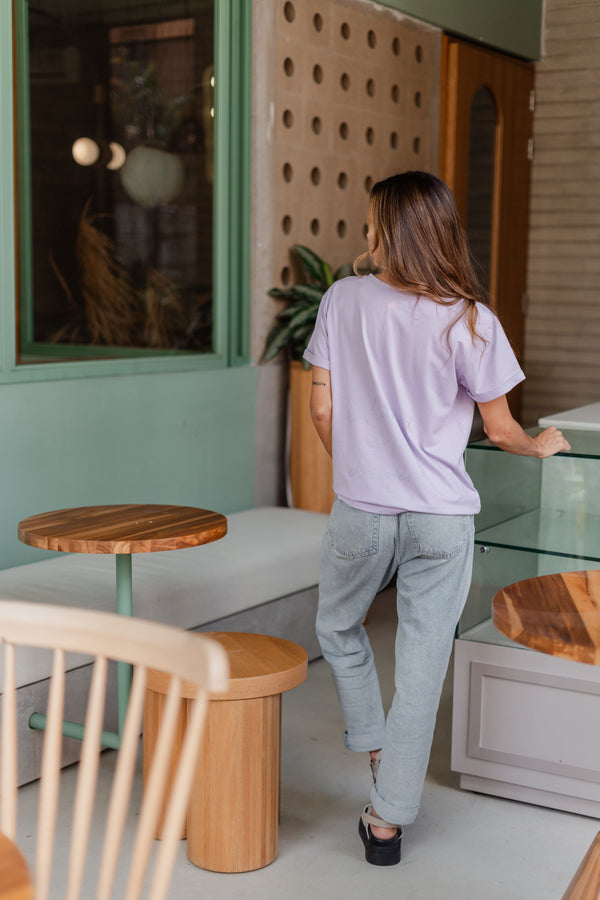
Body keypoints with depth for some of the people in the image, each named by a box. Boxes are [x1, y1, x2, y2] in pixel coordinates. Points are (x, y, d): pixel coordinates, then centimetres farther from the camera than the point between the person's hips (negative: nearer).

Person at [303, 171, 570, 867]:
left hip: (360, 510, 1)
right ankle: (388, 817, 16)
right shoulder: (469, 321, -10)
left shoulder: (343, 299, -5)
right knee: (421, 664, 9)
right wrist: (543, 445, 19)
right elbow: (499, 429, -4)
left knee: (337, 628, 27)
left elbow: (321, 408, 0)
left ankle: (373, 749, 31)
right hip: (442, 518, 0)